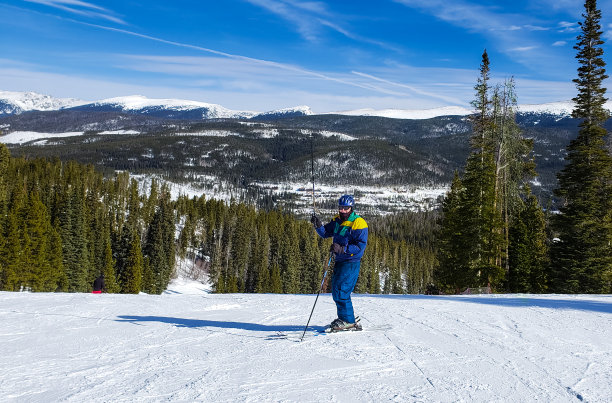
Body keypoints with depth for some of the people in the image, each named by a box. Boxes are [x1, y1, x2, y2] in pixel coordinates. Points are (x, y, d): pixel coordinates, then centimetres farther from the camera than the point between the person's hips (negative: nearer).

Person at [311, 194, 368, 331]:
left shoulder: (359, 224, -14)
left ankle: (348, 321, -8)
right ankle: (345, 318, 25)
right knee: (336, 288, 13)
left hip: (351, 262, -9)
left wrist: (342, 249, -29)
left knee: (340, 290, -15)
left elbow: (360, 246, -19)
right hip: (340, 261, 9)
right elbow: (325, 233, 12)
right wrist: (318, 225, -9)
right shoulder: (337, 220, 9)